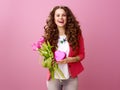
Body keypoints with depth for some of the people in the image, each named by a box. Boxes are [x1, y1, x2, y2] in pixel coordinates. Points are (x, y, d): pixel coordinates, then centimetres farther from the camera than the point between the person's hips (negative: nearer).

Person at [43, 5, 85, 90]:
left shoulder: (76, 34, -7)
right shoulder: (49, 34, -5)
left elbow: (81, 54, 0)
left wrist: (70, 59, -17)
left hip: (71, 78, 0)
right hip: (53, 78, 0)